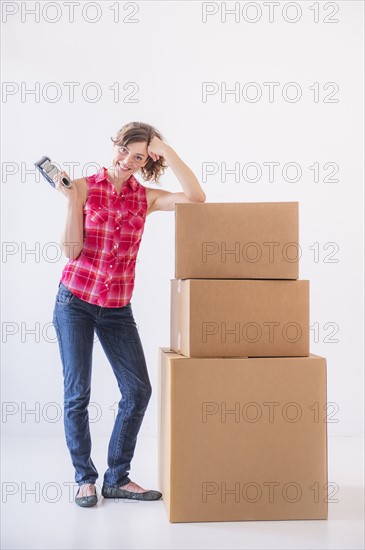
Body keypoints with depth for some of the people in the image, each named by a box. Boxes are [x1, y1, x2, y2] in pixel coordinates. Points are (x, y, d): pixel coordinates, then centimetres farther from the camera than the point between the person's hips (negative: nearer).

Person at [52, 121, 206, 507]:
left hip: (117, 308, 3)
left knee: (138, 389, -2)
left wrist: (167, 152, -12)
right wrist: (71, 199, -16)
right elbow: (70, 250, -9)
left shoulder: (144, 198, 5)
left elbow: (196, 198, -10)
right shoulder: (83, 187, -3)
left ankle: (117, 478, 11)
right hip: (75, 300, -3)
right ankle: (84, 478, 14)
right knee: (77, 393, -1)